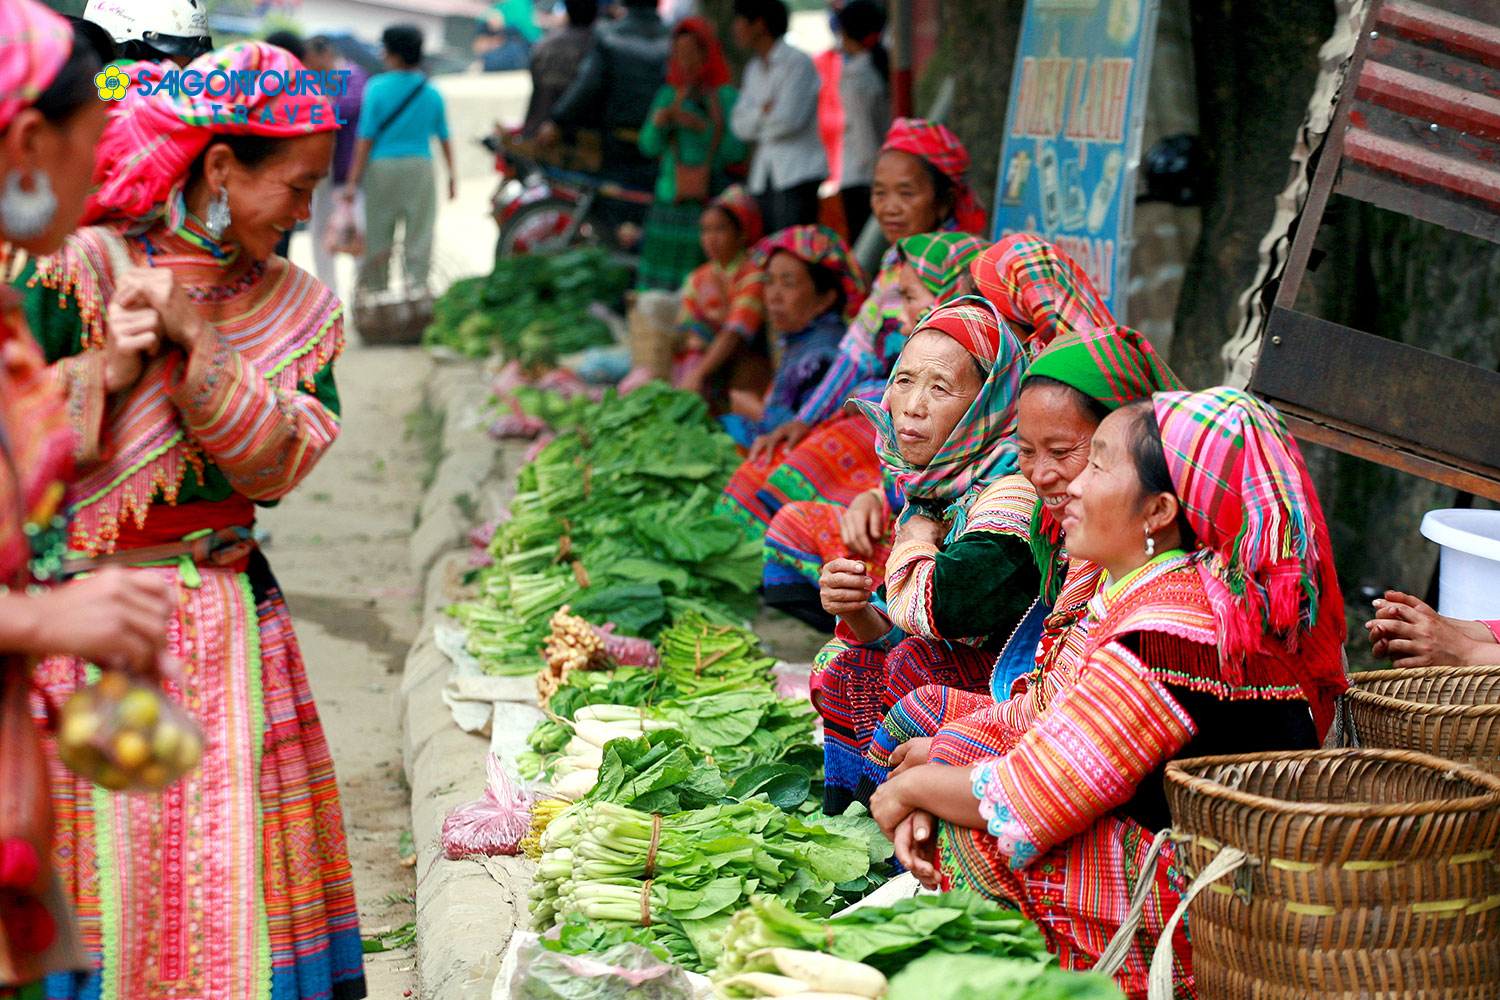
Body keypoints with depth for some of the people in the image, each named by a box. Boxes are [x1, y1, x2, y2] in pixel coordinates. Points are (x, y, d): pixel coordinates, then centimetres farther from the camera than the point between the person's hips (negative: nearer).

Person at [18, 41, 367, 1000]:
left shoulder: (293, 304, 6)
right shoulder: (78, 273, -7)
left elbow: (276, 464, -7)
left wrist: (191, 332, -15)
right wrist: (103, 372, -20)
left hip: (226, 625, 4)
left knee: (229, 884, 5)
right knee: (100, 880, 0)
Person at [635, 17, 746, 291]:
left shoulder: (726, 96, 0)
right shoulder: (668, 95, 13)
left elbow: (736, 151, -8)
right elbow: (649, 146, 7)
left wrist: (701, 126, -15)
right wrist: (659, 123, -12)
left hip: (710, 201, -4)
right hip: (670, 201, 4)